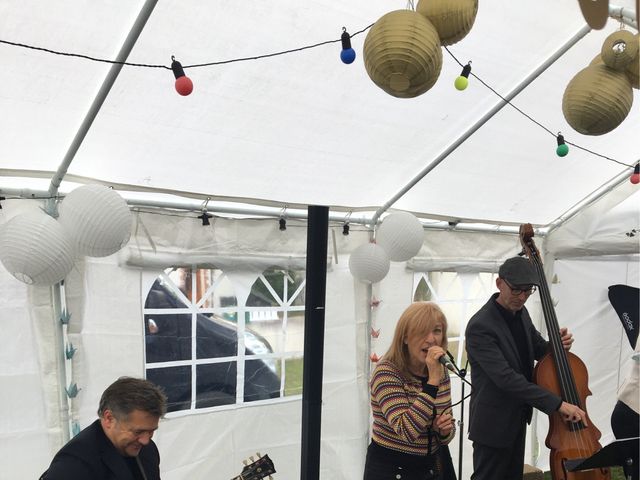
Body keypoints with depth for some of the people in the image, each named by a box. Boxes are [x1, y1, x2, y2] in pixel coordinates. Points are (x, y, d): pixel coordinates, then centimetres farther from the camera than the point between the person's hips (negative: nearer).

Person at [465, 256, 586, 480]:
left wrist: (557, 344, -10)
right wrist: (557, 403, -31)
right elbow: (505, 378, -31)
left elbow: (537, 350, 13)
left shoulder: (520, 312, 1)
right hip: (493, 423, -8)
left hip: (517, 418, 8)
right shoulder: (480, 326, -25)